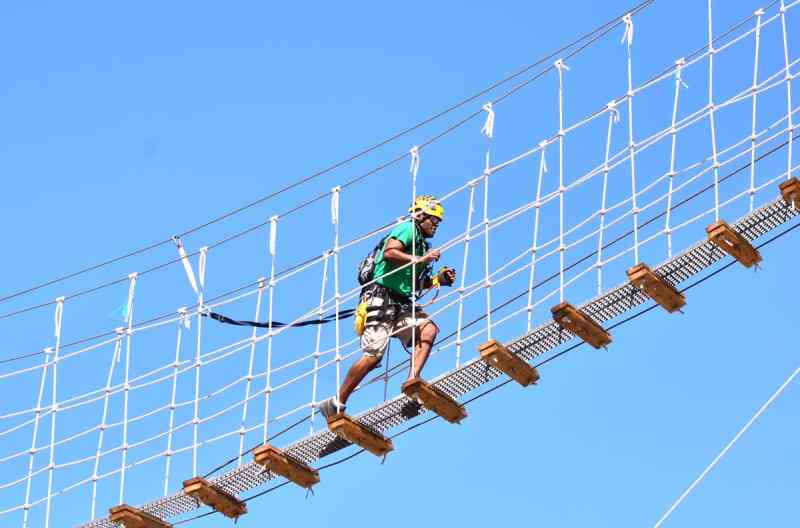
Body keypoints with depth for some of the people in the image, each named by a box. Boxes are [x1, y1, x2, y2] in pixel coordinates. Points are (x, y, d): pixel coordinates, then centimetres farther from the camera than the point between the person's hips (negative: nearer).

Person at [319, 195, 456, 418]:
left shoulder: (422, 244, 25)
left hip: (401, 306, 9)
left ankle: (411, 382, -27)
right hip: (381, 301, -9)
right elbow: (389, 252, -19)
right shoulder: (408, 229, 0)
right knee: (373, 356, -14)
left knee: (429, 329, -17)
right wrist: (419, 260, -16)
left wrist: (438, 280, 14)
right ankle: (336, 404, -3)